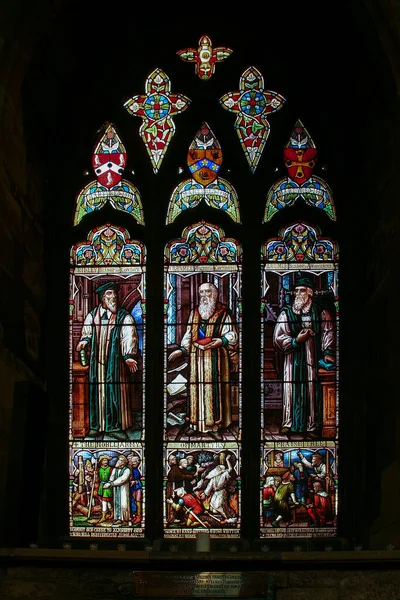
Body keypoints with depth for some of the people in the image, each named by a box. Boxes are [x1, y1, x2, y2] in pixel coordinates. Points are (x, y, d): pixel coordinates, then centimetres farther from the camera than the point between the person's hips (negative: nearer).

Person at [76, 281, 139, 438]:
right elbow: (87, 333, 18)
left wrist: (128, 356, -22)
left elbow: (129, 337, -9)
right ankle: (96, 425, 11)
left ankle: (115, 426, 4)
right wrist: (84, 342, -5)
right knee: (96, 391, 3)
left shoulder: (124, 316, 0)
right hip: (97, 360, 2)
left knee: (116, 391, -2)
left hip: (116, 361, -2)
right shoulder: (92, 315, 8)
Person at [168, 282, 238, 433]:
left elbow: (232, 334, -1)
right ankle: (198, 421, 6)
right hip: (197, 358, 4)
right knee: (196, 388, 2)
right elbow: (189, 335, 18)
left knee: (213, 388, -7)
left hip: (215, 358, -4)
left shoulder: (222, 313, 1)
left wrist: (221, 341, -18)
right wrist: (182, 350, 5)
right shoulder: (194, 313, 15)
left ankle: (214, 420, -3)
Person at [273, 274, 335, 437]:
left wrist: (328, 355, -13)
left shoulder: (321, 314, 9)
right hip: (293, 361, 0)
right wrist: (296, 341, -10)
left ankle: (312, 428, 3)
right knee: (291, 392, -4)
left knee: (313, 393, -2)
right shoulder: (286, 313, 9)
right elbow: (278, 339, 3)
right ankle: (288, 425, 1)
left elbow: (328, 336, 1)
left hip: (314, 362, 0)